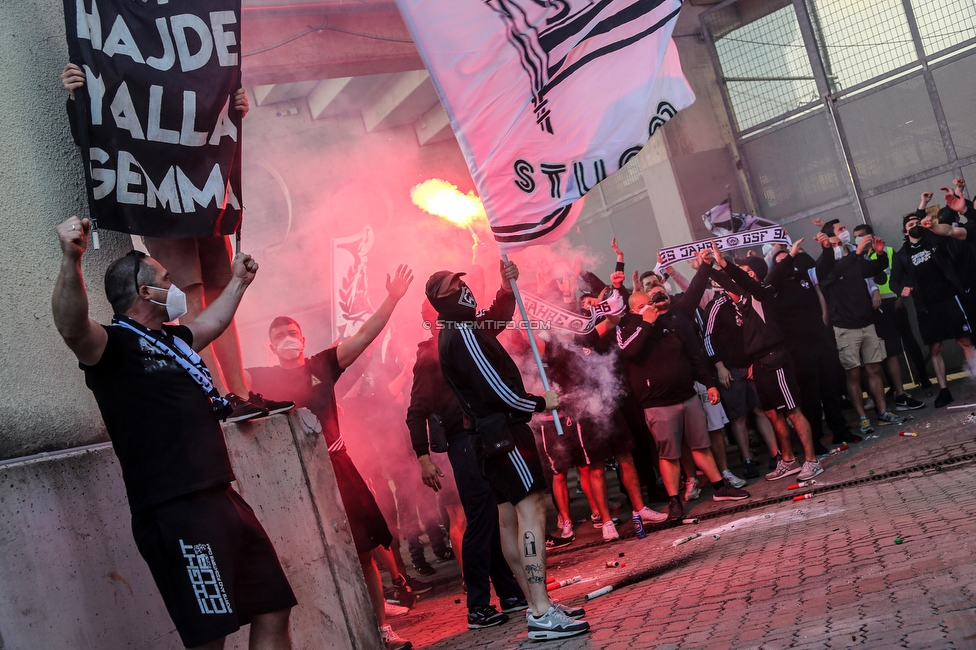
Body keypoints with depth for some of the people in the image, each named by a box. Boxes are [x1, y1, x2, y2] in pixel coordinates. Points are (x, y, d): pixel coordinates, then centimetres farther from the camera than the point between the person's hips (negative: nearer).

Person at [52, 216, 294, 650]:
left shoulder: (170, 338, 20)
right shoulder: (115, 344, -8)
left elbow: (208, 324, 43)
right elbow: (72, 328, -30)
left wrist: (238, 282, 52)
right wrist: (71, 260, -45)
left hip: (221, 499, 9)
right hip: (175, 512, -9)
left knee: (273, 614, 12)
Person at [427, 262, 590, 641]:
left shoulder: (455, 331, 12)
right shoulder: (463, 335, -19)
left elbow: (498, 319, 30)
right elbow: (499, 390, -22)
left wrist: (507, 287, 13)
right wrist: (541, 403, -8)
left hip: (491, 432, 11)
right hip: (504, 430, -11)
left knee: (510, 517, 11)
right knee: (531, 509, -15)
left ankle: (537, 605, 18)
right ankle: (542, 614, -20)